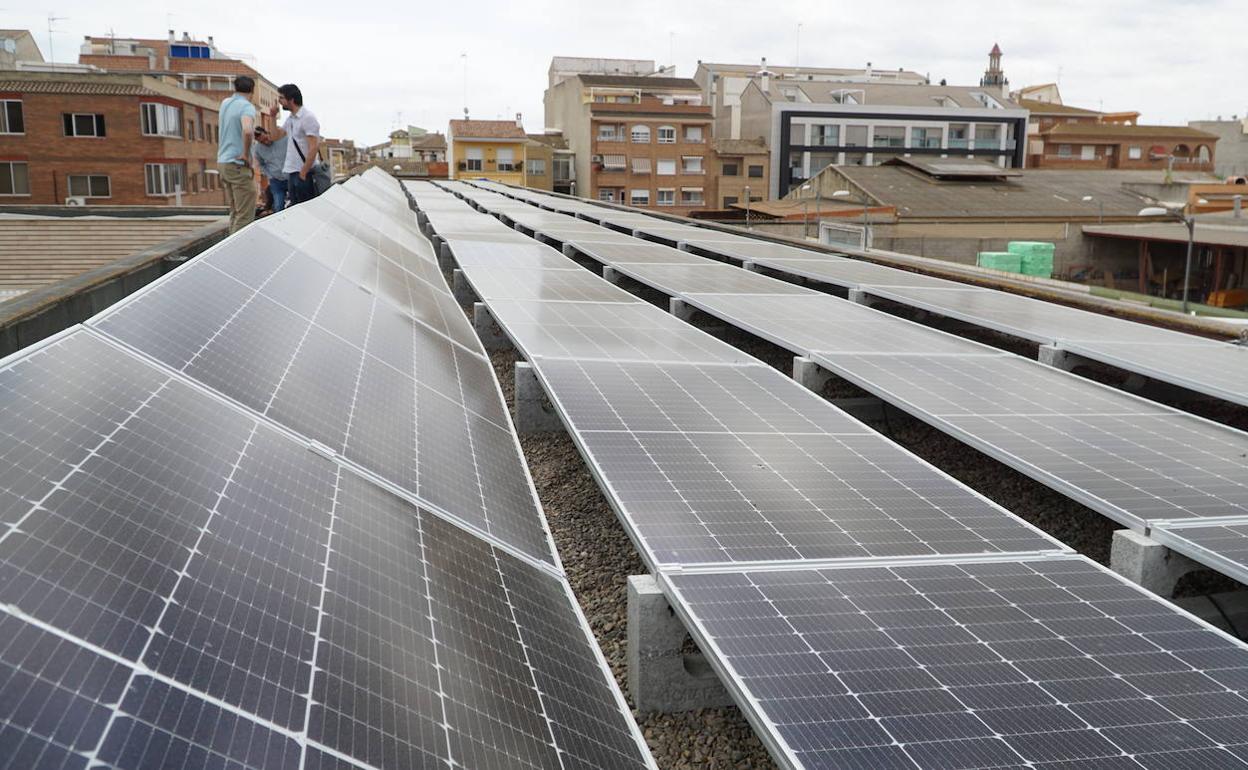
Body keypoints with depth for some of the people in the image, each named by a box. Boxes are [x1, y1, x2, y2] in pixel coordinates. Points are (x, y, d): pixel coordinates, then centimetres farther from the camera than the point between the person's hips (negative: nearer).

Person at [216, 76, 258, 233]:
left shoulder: (225, 103, 12)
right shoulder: (247, 107, -12)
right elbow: (247, 130, -32)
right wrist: (246, 154, -19)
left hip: (222, 161, 9)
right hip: (238, 165, -9)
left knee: (235, 212, 14)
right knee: (245, 214, -7)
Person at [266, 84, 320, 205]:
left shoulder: (307, 117, -13)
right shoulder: (290, 118, 15)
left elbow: (314, 147, -19)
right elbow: (276, 136, 26)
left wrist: (303, 172, -20)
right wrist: (273, 116, 12)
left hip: (304, 173, -9)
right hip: (291, 172, 9)